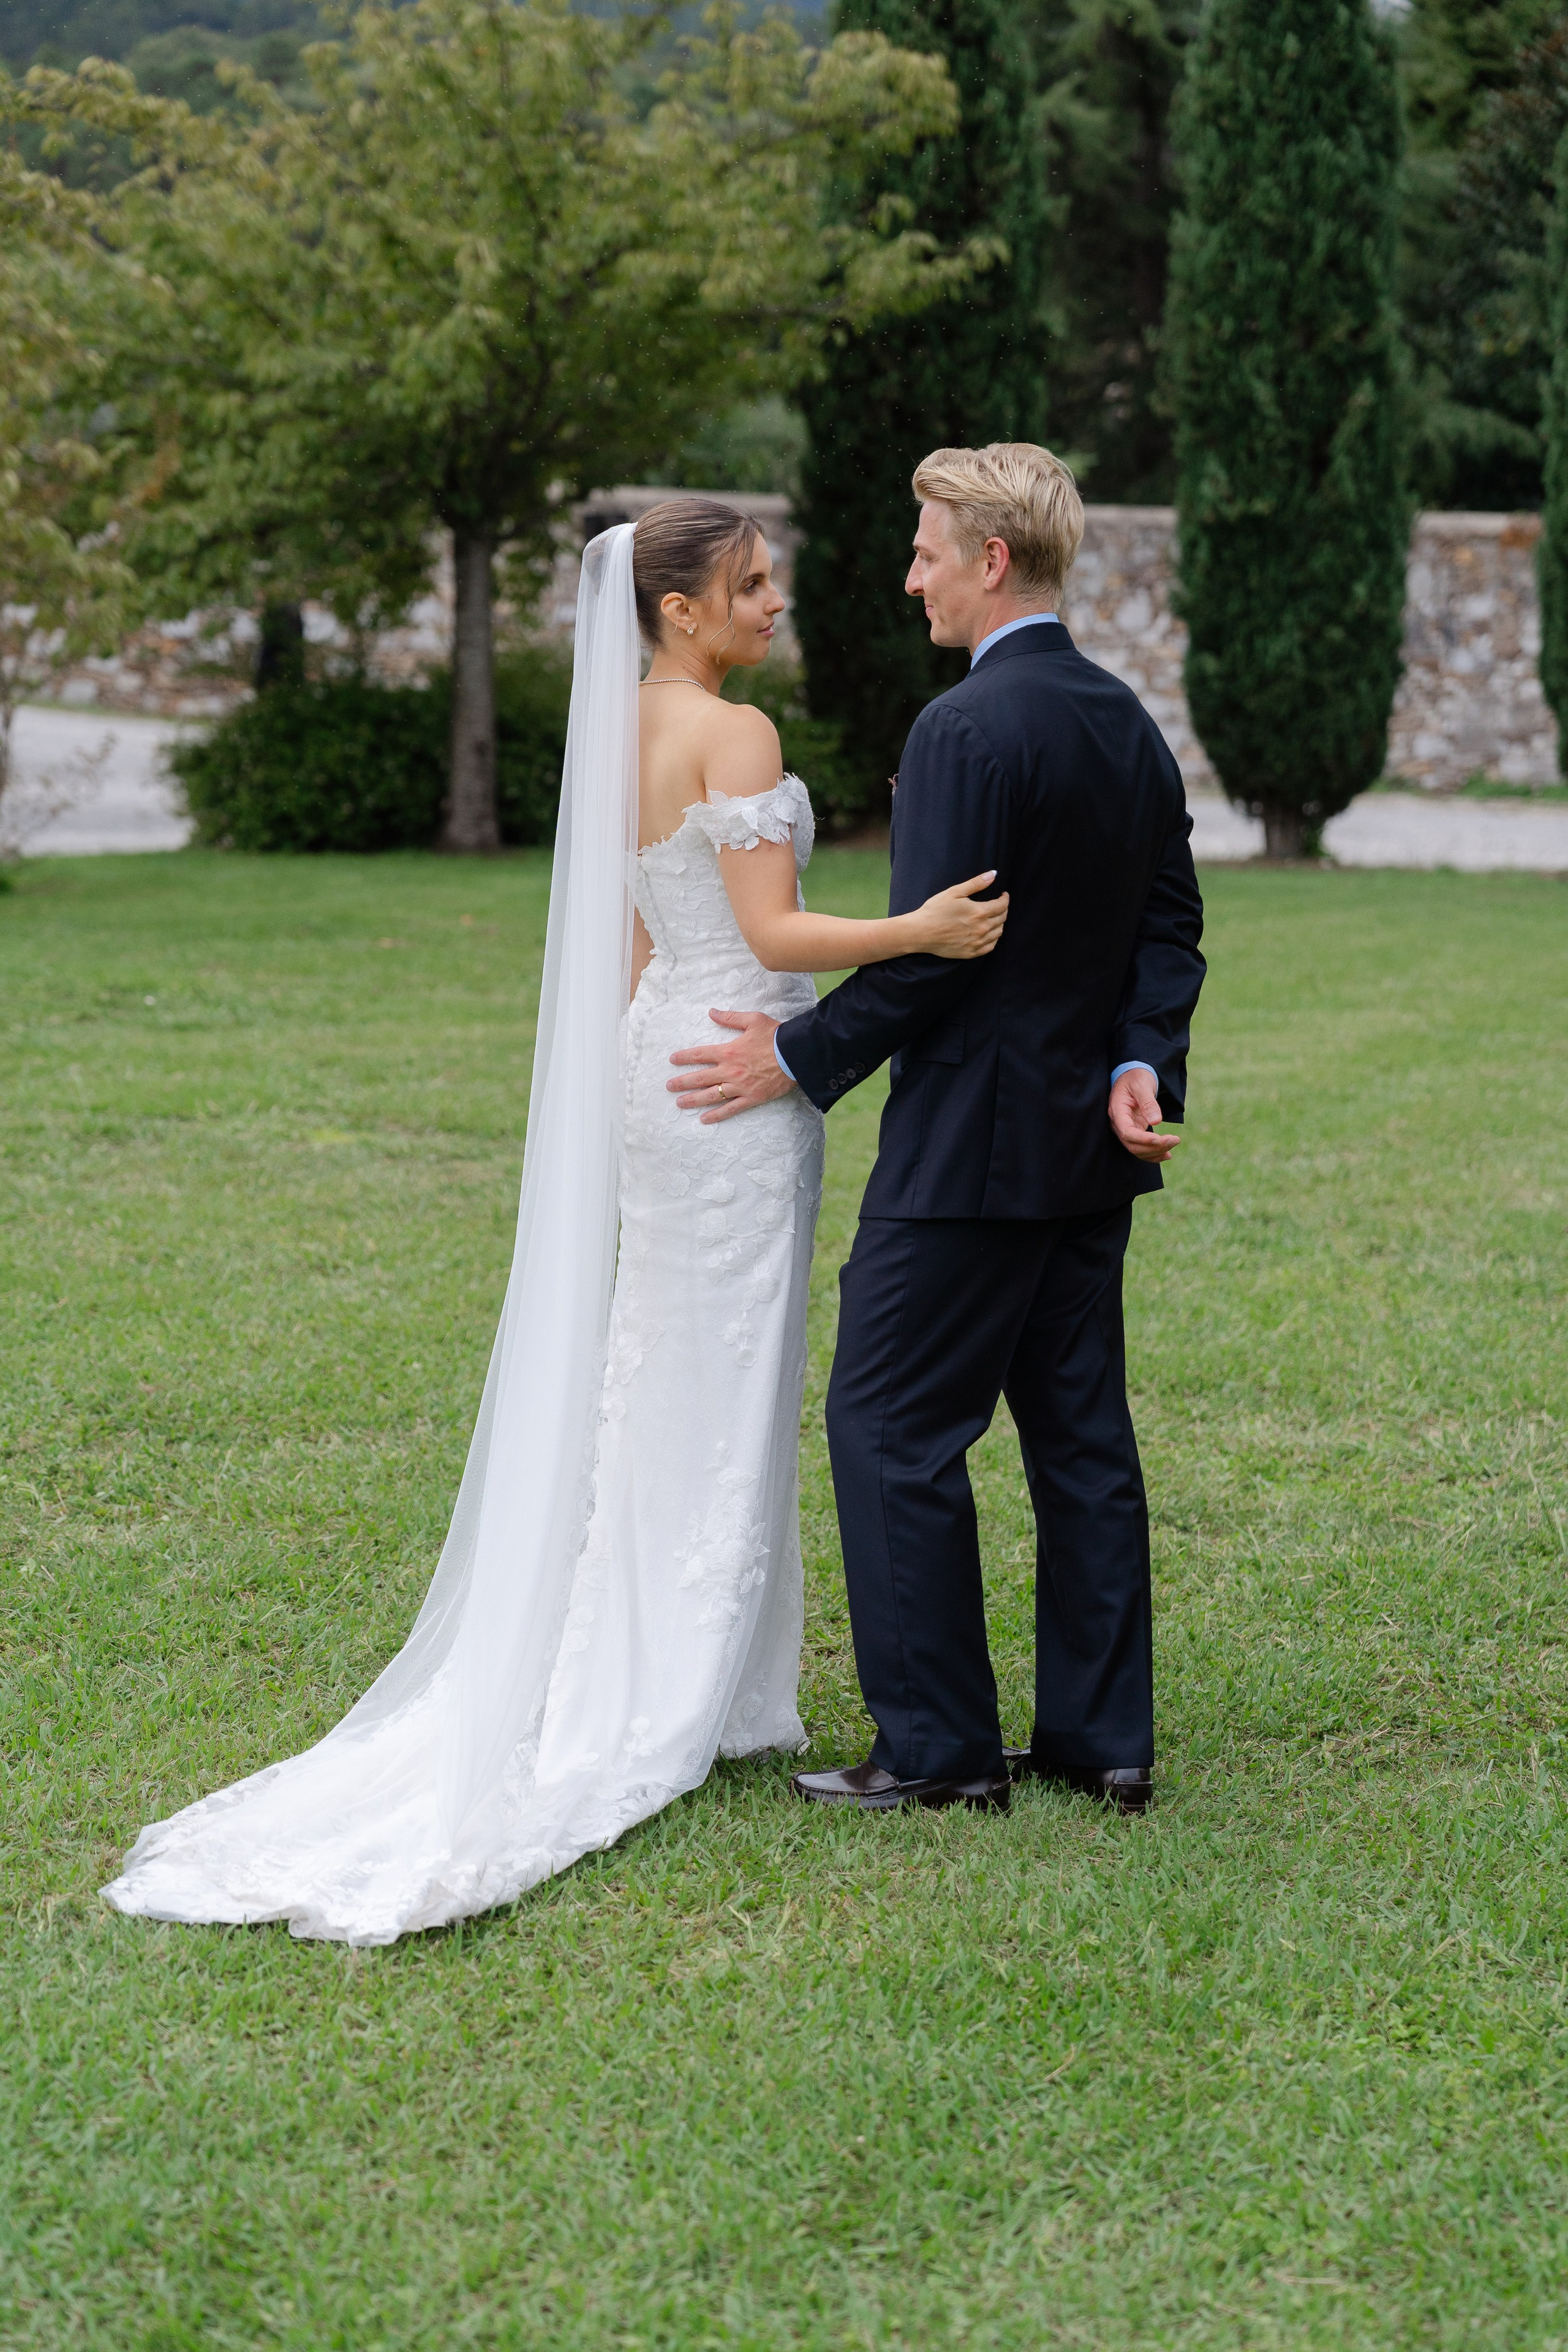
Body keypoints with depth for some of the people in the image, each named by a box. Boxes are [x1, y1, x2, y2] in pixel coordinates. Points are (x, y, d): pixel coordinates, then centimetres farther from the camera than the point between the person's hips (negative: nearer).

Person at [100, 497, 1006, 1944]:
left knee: (657, 1380, 14)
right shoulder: (736, 733, -15)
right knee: (723, 1388, -1)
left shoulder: (623, 733, 12)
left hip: (655, 1060, 9)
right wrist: (918, 933, -32)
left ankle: (614, 1686, 18)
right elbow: (772, 931, -21)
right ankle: (680, 1704, 5)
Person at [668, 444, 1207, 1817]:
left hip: (970, 1147, -9)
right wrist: (1140, 1066, 0)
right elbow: (1171, 924, 10)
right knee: (1081, 1433, 12)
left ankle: (940, 1749, 2)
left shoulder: (969, 730, -17)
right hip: (1092, 1140, 9)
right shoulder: (1128, 723, 10)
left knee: (892, 1424, -1)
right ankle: (1101, 1737, 16)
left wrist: (801, 1060, -9)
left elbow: (929, 949, -19)